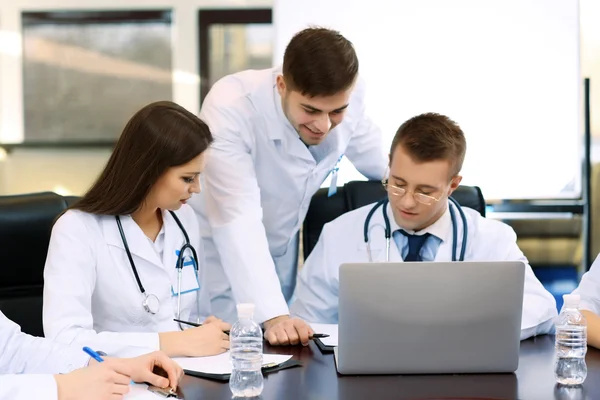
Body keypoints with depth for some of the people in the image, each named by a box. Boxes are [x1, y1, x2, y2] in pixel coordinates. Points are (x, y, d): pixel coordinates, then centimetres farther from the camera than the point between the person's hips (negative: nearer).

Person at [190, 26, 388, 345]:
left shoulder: (348, 96, -19)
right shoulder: (230, 109, -34)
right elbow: (239, 220, -40)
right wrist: (273, 315, -48)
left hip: (283, 252, 4)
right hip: (217, 250, -4)